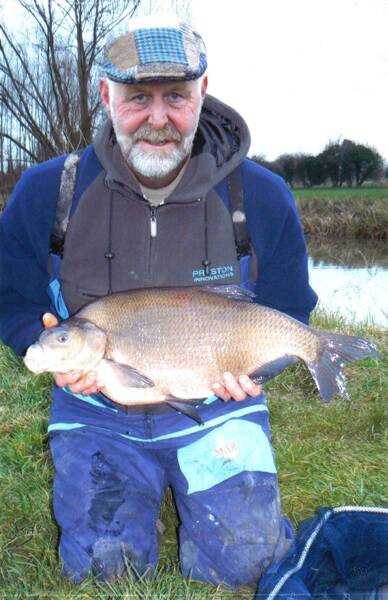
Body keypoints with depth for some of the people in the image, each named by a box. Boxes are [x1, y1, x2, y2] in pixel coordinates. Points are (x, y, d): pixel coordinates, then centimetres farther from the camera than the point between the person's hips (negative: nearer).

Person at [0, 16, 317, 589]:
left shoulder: (262, 197, -10)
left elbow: (287, 311, 4)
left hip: (214, 406, 0)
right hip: (96, 410, 1)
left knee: (242, 563, -7)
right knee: (103, 567, -7)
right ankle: (140, 497, 26)